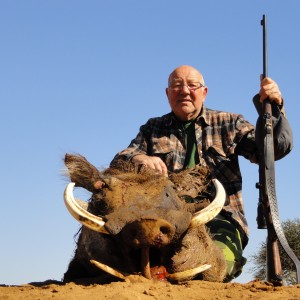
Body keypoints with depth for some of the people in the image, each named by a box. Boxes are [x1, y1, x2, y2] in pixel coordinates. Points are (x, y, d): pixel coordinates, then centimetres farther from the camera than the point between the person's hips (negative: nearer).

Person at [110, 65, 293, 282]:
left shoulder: (229, 124, 19)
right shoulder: (152, 129, 21)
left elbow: (276, 148, 8)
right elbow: (117, 163, 8)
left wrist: (273, 109, -11)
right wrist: (138, 159, -17)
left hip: (219, 219, 0)